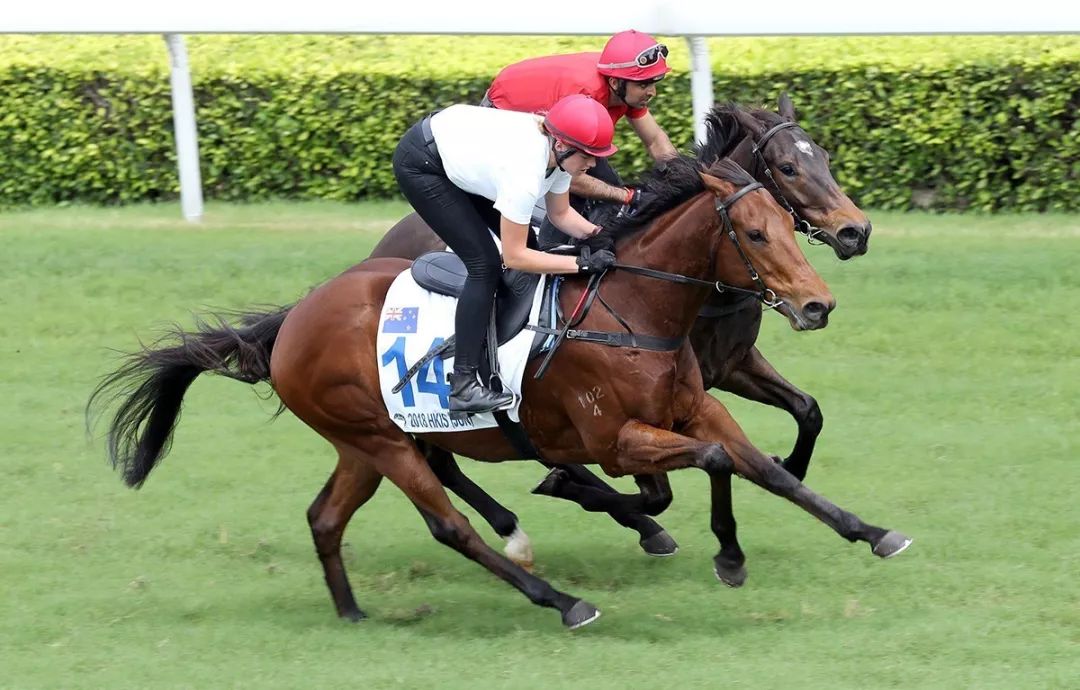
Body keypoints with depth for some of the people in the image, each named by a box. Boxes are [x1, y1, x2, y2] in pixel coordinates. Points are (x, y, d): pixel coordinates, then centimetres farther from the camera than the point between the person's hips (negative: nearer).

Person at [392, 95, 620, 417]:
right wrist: (582, 263, -25)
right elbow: (514, 257, -25)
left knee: (521, 236, 9)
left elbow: (561, 215, 6)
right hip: (420, 166, -9)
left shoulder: (559, 150, -11)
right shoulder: (525, 173, -35)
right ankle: (463, 387, -15)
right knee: (484, 263, -14)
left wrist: (597, 233, -11)